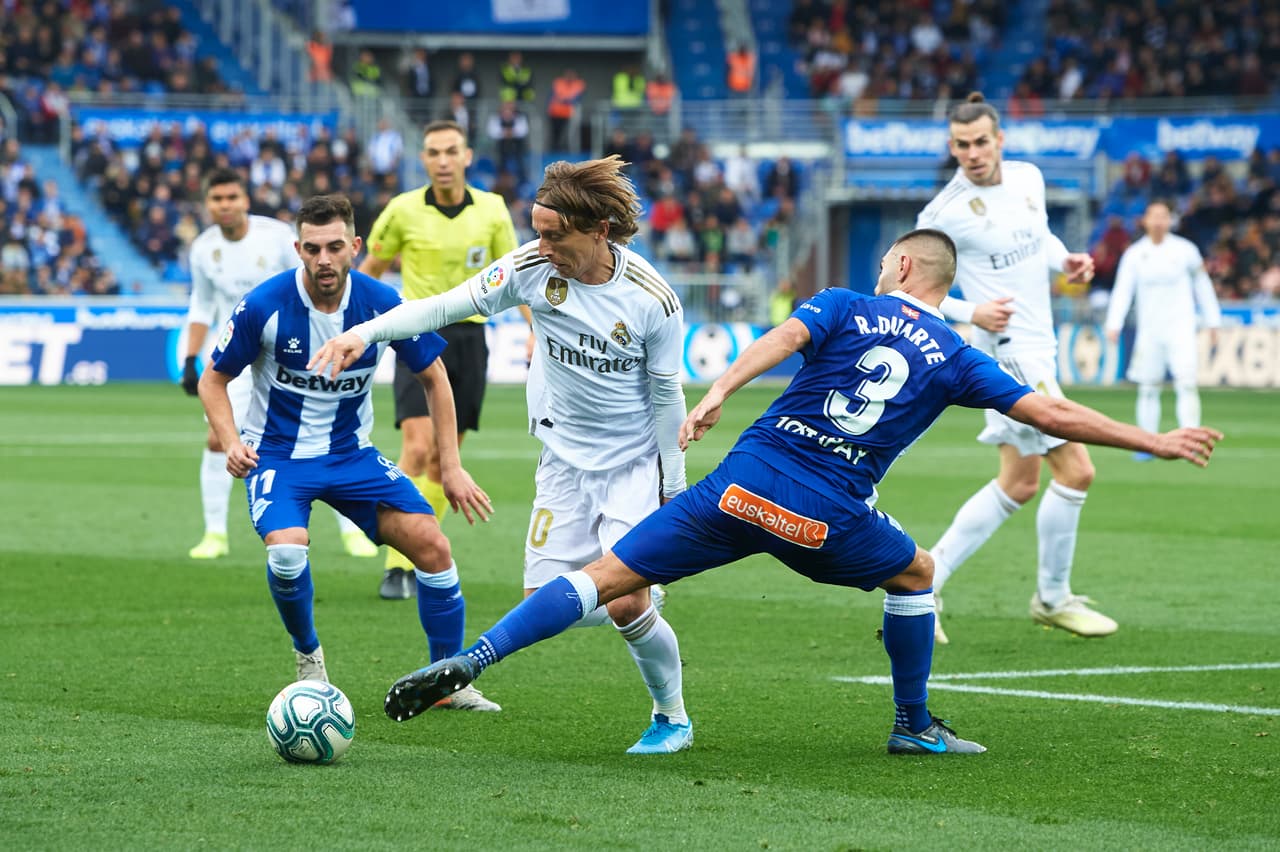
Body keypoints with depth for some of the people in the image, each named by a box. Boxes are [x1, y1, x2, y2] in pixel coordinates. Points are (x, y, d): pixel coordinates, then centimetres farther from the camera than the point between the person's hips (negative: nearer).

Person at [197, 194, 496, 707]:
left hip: (352, 453, 3)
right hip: (277, 454, -3)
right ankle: (307, 655, 1)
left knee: (432, 545, -10)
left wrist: (451, 467, 0)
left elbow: (433, 378, 3)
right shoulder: (264, 307, -18)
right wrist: (231, 442, -22)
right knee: (287, 552, -30)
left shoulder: (382, 304, -11)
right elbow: (214, 380, -5)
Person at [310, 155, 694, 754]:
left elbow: (666, 397, -9)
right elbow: (447, 306, -12)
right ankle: (643, 596, 28)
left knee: (625, 604, -16)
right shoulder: (534, 266, -14)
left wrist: (673, 491, -4)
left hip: (634, 461, -4)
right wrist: (365, 331, -26)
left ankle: (673, 717, 9)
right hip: (565, 458, 4)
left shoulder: (652, 300, -19)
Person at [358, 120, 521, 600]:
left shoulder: (491, 210, -1)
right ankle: (397, 566, -14)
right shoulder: (404, 210, -6)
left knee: (444, 460, 7)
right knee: (417, 449, -18)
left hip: (469, 339, 3)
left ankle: (421, 560, 19)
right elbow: (370, 270, 9)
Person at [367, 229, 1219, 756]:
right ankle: (914, 725, 33)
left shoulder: (847, 305, 12)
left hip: (745, 485, 1)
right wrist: (1156, 441, 21)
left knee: (609, 576, 0)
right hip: (827, 517, 0)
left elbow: (780, 338, -9)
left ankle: (467, 662, -14)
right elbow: (1054, 414, 11)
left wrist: (717, 393, -22)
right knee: (916, 573, 29)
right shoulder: (955, 359, 12)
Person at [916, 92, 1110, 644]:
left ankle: (923, 582, 17)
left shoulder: (1028, 178, 5)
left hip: (1036, 346, 9)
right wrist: (970, 312, -19)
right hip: (1008, 349, -8)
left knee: (1017, 485, 14)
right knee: (1075, 471, -9)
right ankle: (1052, 598, 8)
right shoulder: (945, 212, -15)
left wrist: (1065, 259, 4)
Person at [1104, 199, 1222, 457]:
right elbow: (1123, 289, -7)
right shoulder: (1134, 254, 0)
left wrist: (1212, 321, 10)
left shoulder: (1185, 250, -1)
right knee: (1148, 389, 5)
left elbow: (1202, 285, 9)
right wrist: (1113, 324, -19)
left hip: (1181, 327, -2)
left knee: (1186, 384, -15)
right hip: (1149, 329, 2)